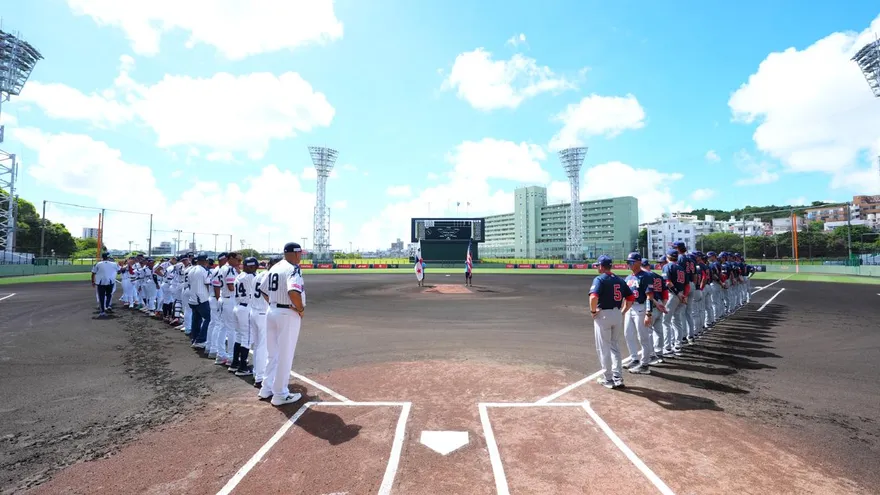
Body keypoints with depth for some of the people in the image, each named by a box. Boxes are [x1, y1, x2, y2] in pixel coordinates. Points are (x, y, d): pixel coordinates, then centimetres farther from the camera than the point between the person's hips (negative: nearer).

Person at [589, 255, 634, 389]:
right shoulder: (620, 280, 11)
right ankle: (618, 378, 21)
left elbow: (593, 297, -27)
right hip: (617, 315, 7)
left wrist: (593, 311, -12)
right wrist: (622, 312, 13)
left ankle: (608, 379, 13)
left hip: (603, 315, -7)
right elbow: (631, 297, 12)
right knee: (614, 346, 20)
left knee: (603, 348, 5)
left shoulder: (599, 279, -11)